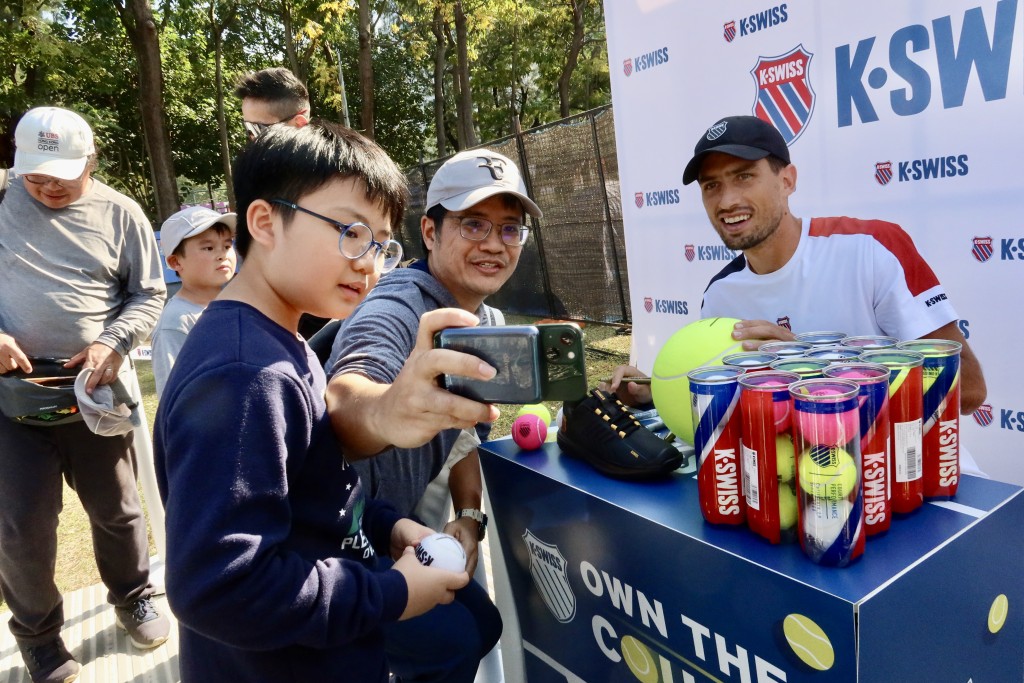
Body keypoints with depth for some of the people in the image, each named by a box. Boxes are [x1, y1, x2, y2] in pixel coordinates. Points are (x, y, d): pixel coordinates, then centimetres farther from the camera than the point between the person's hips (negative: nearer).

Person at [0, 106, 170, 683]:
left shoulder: (119, 212, 1)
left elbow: (149, 294, 3)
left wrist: (113, 343, -14)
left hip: (96, 387, 0)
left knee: (116, 507, 14)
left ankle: (133, 596, 38)